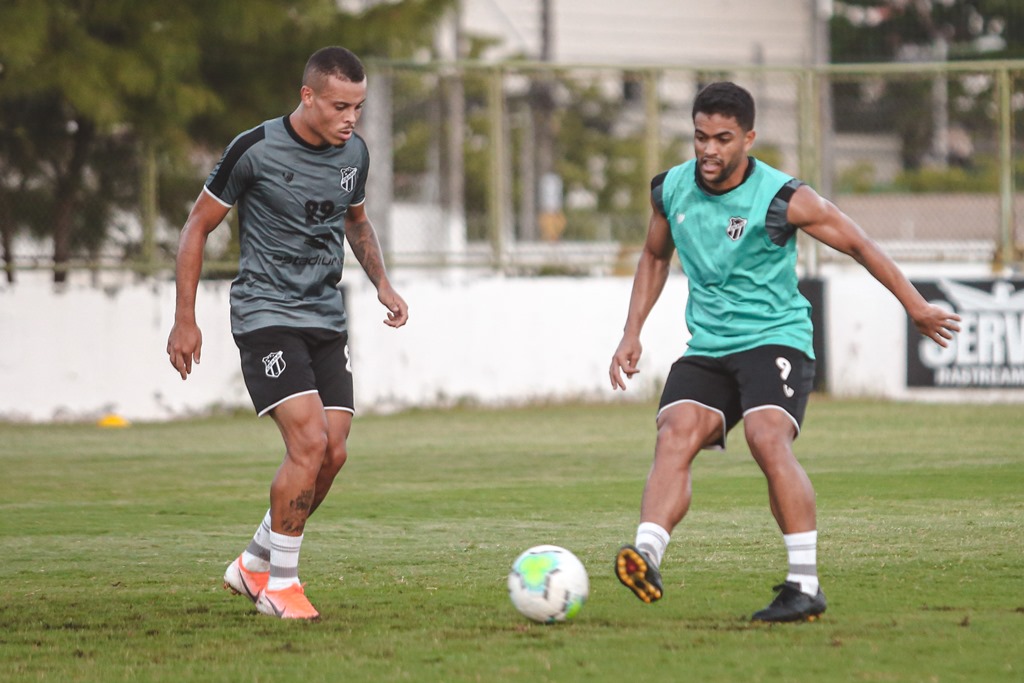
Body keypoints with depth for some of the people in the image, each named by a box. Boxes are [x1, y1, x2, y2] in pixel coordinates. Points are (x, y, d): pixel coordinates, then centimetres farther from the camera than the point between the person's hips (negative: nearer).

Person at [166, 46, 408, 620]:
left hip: (327, 320, 6)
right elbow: (198, 227, -3)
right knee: (309, 442, -20)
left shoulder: (354, 153, 5)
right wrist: (185, 321, -4)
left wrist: (382, 282, 7)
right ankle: (280, 583, -5)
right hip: (267, 314, -6)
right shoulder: (255, 150, -12)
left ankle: (254, 564, 18)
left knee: (333, 454, -1)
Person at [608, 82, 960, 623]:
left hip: (775, 340, -4)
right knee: (674, 435, -22)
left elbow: (858, 244, -1)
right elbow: (655, 256, 23)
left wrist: (916, 307, 5)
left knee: (768, 440, -27)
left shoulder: (783, 200, -12)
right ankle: (646, 557, -39)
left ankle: (806, 586, -22)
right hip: (706, 349, 5)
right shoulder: (670, 190, 3)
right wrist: (632, 333, 15)